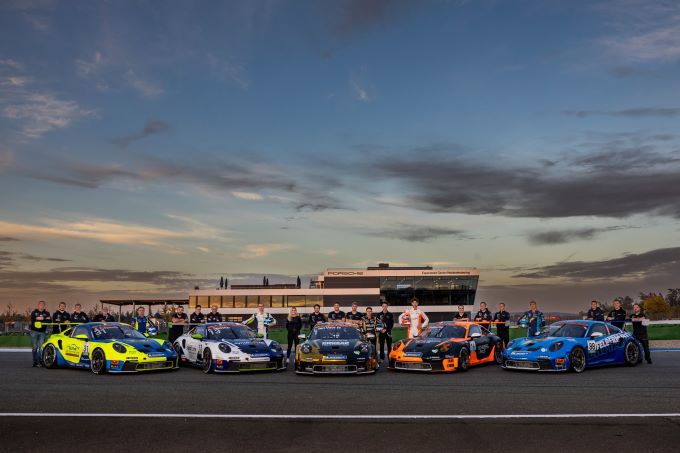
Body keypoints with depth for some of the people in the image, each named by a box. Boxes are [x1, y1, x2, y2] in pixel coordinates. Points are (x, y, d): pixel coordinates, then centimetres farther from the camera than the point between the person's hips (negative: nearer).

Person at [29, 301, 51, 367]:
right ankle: (35, 361, 8)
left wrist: (40, 318, -13)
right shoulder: (34, 312, 10)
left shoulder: (47, 313, 11)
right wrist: (45, 319, -11)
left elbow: (50, 320, -4)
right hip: (34, 331, 0)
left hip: (42, 332, 0)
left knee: (41, 347, -7)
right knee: (34, 347, 2)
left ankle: (39, 361, -5)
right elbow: (32, 319, -9)